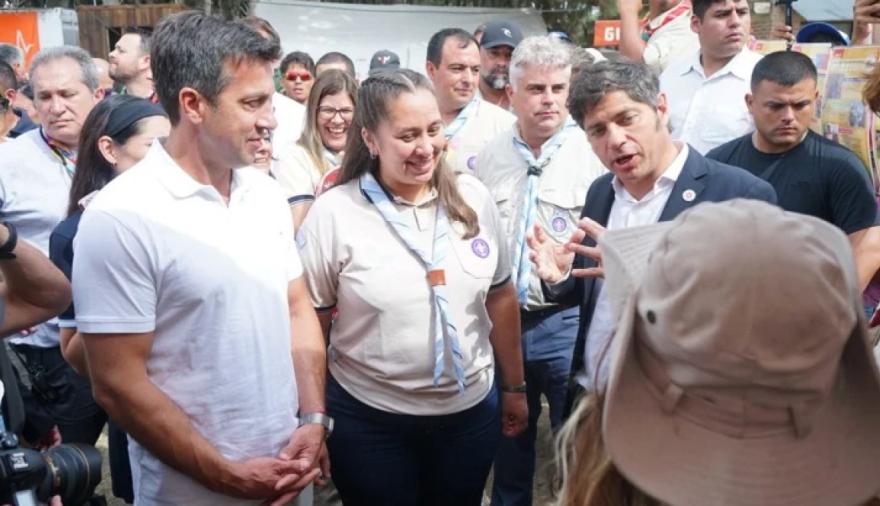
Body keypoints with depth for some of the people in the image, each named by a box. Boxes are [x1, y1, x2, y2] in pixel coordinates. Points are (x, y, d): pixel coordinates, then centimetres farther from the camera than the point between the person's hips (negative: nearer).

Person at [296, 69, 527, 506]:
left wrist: (514, 387, 12)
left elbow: (500, 296, 7)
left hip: (472, 411, 3)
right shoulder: (333, 213, -13)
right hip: (369, 420, -3)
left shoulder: (473, 198, -3)